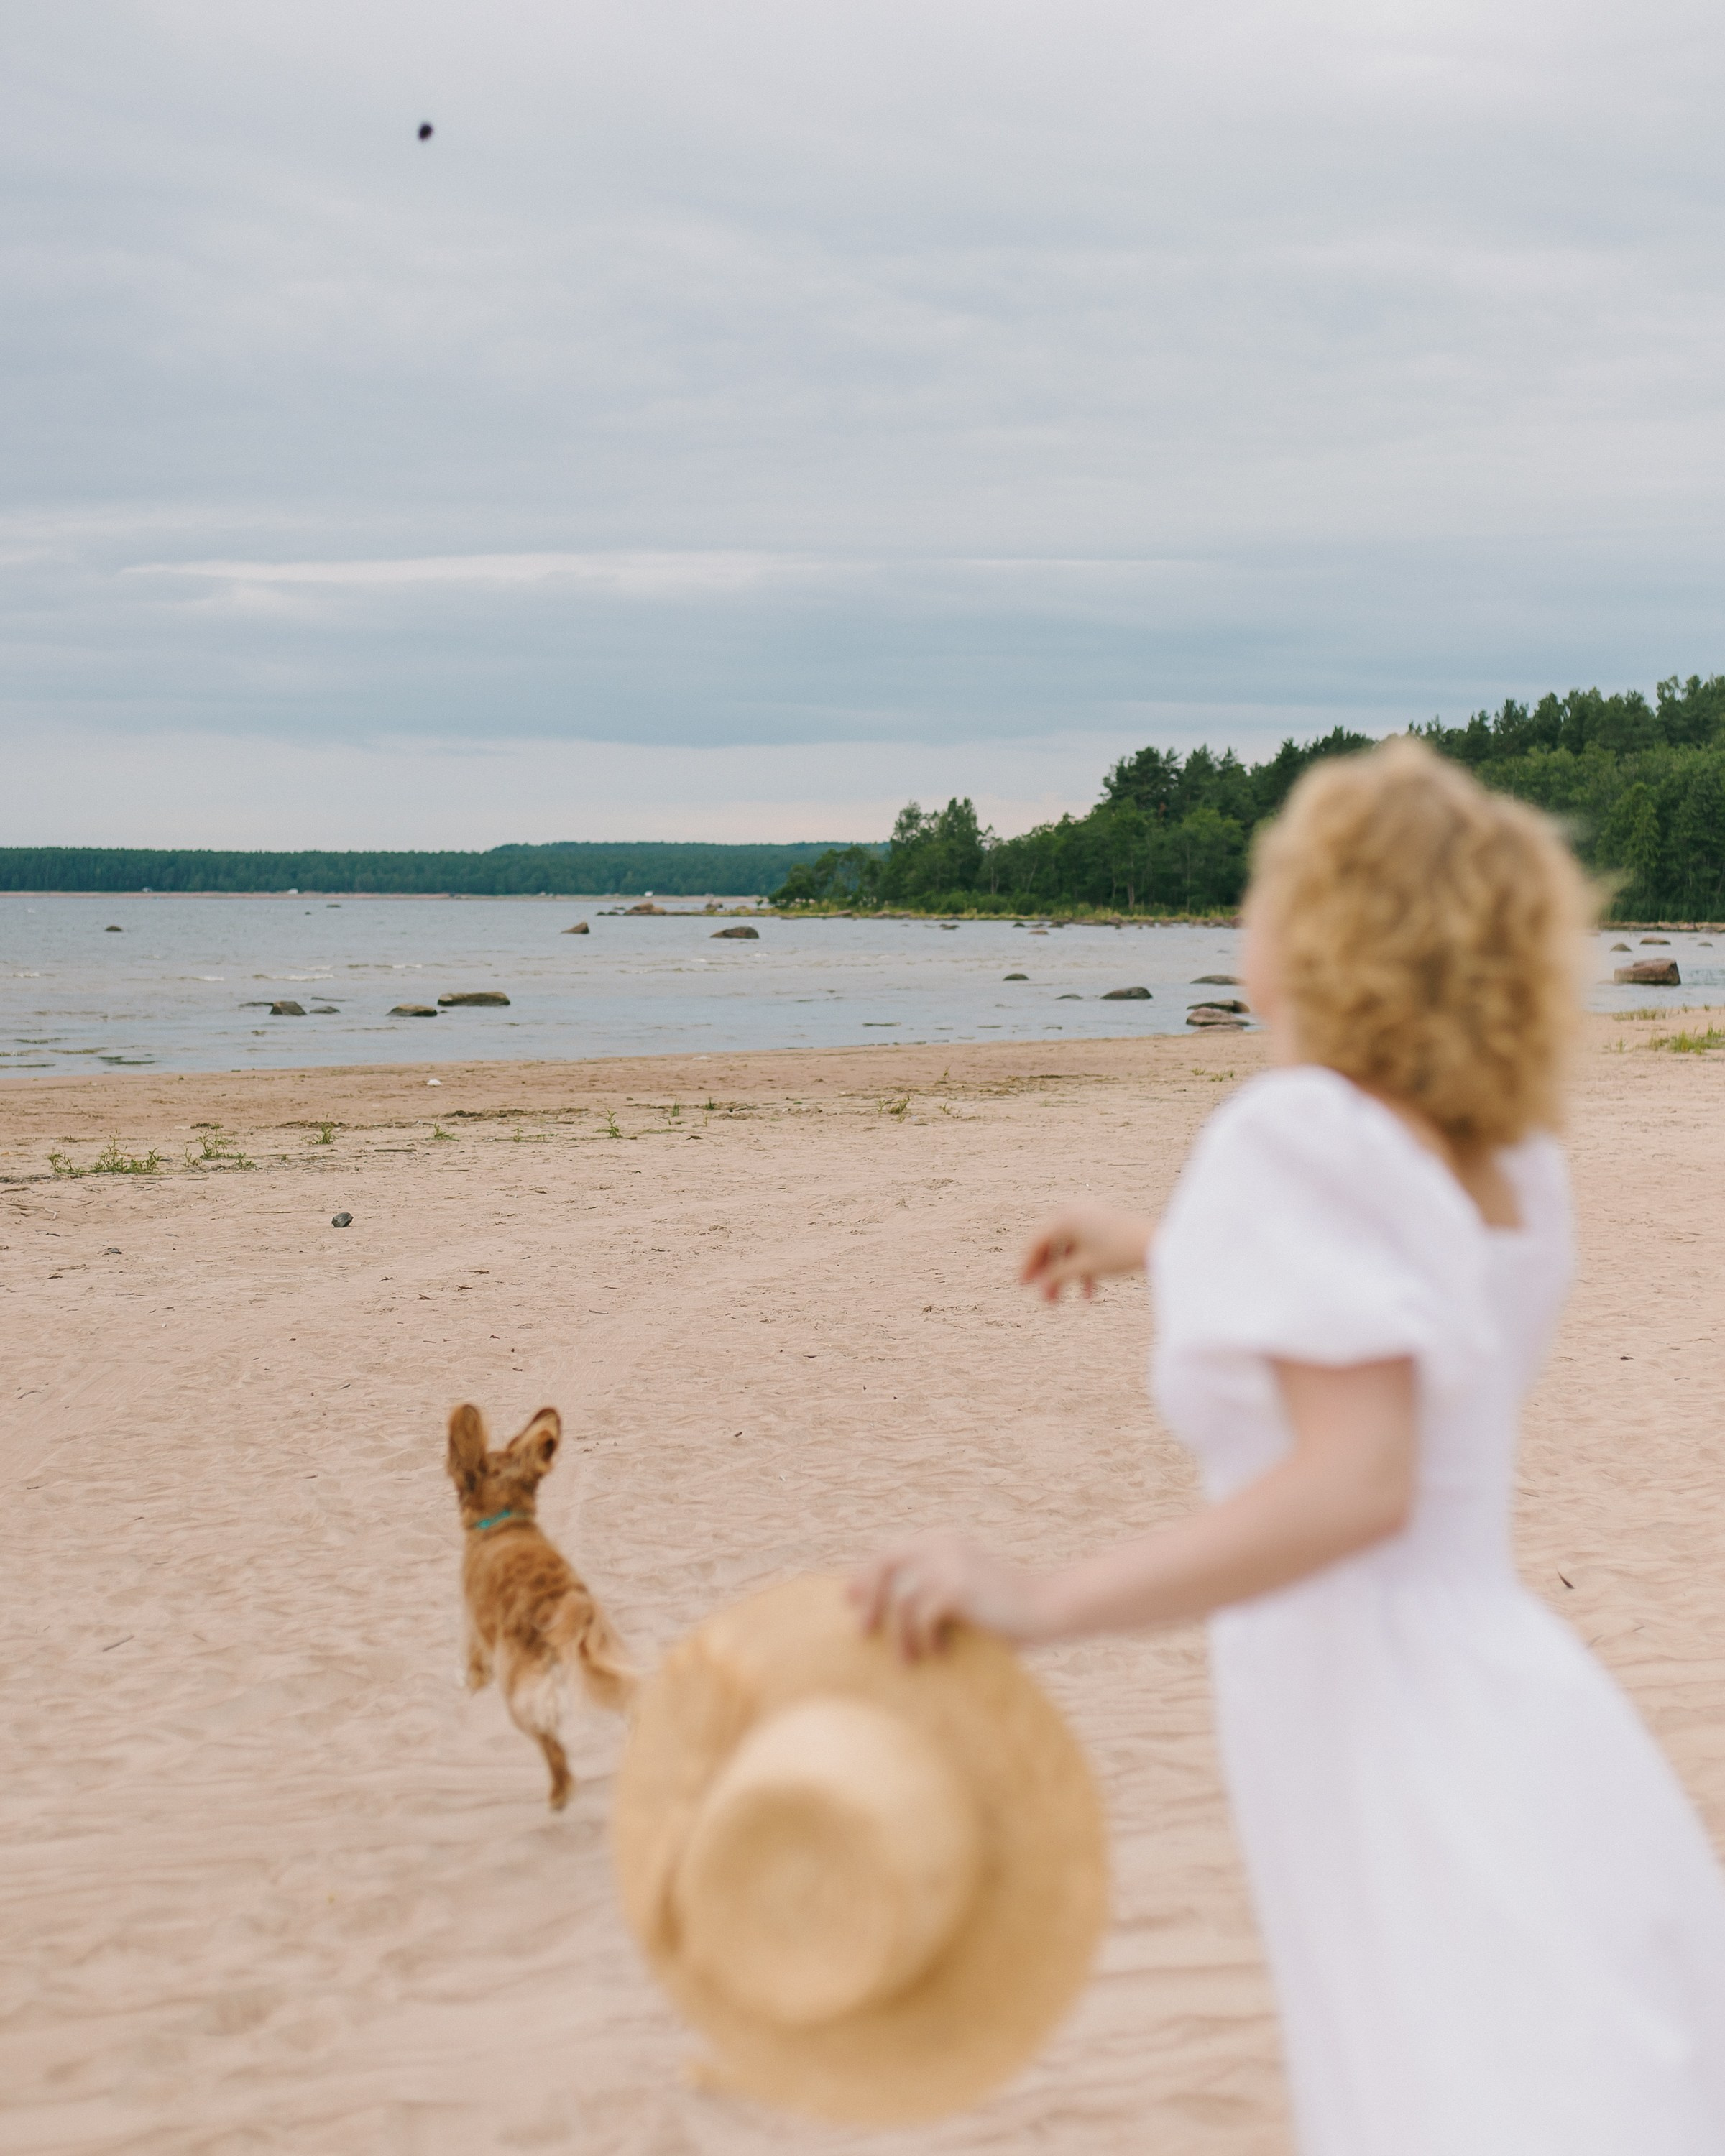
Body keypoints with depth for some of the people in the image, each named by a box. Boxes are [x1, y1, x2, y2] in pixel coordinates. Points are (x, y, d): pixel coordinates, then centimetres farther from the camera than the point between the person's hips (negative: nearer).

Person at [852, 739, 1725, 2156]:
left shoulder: (1307, 1138, -14)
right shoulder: (1505, 1165, 12)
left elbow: (1358, 1483, -25)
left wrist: (1043, 1604, -27)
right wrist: (1161, 1248, 47)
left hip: (1416, 1786, -9)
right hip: (1522, 1749, 9)